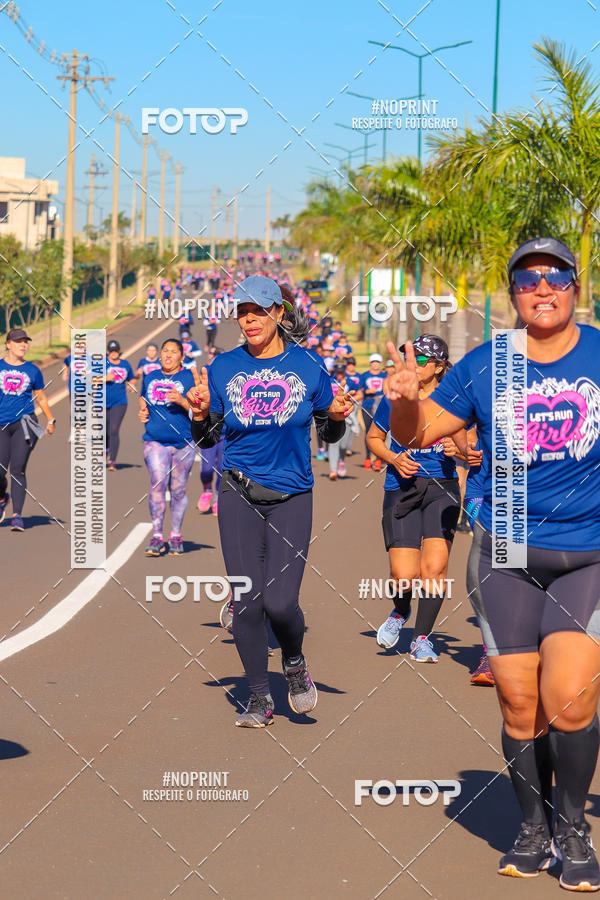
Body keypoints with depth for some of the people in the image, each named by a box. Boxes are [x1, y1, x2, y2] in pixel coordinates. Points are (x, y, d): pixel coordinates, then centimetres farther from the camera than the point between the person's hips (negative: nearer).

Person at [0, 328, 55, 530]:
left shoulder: (33, 371, 8)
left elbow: (40, 398, 18)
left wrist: (50, 421, 17)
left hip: (24, 423, 0)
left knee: (18, 470, -8)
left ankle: (17, 515, -6)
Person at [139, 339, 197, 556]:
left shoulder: (189, 377, 1)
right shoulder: (150, 377, 13)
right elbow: (143, 402, 27)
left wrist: (182, 401, -20)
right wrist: (142, 414, 6)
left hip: (183, 442, -1)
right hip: (155, 440, 1)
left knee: (178, 489, 5)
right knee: (157, 484, -14)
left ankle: (176, 536, 18)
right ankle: (156, 536, -9)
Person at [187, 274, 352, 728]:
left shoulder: (306, 365, 1)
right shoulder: (224, 367, 3)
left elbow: (330, 433, 10)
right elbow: (206, 439, 9)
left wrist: (337, 415, -11)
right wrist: (200, 414, -11)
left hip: (291, 496, -1)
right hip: (239, 495, 2)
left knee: (280, 602, -12)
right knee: (246, 603, 1)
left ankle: (295, 662, 22)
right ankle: (260, 699, 18)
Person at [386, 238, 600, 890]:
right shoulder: (484, 366, 4)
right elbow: (416, 433, 9)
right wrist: (405, 399, -11)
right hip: (505, 556, 1)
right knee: (519, 704, 3)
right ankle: (533, 829, 24)